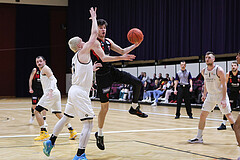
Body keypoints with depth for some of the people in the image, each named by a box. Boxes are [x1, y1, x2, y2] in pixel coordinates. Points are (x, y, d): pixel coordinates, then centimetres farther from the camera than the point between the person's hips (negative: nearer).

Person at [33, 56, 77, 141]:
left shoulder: (45, 68, -4)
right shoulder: (42, 70, 24)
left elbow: (52, 79, -16)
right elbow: (54, 80, 28)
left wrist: (51, 90, -28)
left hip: (51, 93, -10)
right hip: (56, 93, 10)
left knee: (37, 111, -7)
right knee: (58, 113, 15)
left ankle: (44, 133, -9)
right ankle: (72, 131, 13)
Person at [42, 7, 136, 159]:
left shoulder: (75, 58, 16)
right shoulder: (83, 53, -8)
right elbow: (94, 34, -7)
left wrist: (92, 68, 21)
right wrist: (94, 17, 4)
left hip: (74, 90, 9)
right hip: (80, 92, -9)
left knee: (66, 118, 22)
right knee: (89, 123, -9)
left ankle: (50, 142, 31)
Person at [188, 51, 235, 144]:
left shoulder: (219, 70, -16)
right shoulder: (204, 71, 1)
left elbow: (224, 85, -16)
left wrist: (224, 99, -21)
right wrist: (204, 94, 15)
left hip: (220, 95, -5)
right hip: (210, 96, 5)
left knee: (229, 116, -3)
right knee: (202, 115, 0)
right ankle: (199, 138, 8)